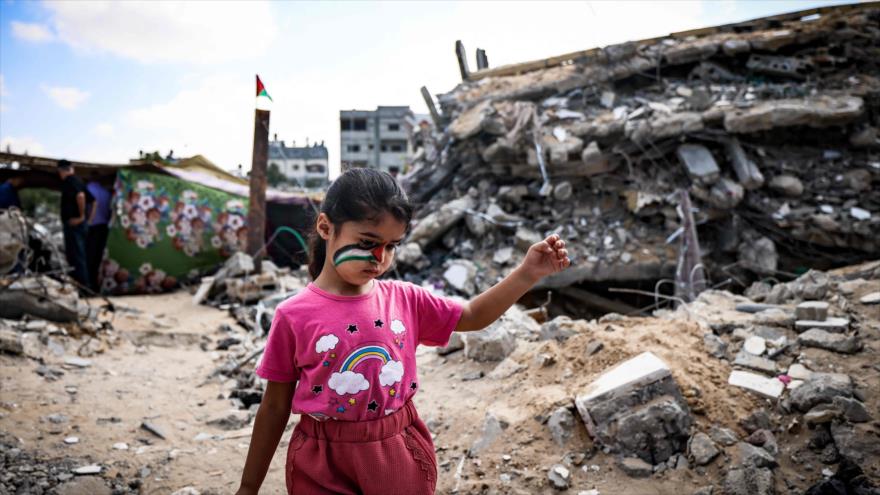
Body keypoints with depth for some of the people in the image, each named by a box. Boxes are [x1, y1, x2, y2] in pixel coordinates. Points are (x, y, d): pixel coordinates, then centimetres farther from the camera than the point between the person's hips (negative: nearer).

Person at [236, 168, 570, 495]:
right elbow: (275, 407, -3)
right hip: (323, 464, -2)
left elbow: (473, 316, 9)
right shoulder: (294, 316, -11)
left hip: (399, 451, 3)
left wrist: (527, 273, -3)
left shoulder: (405, 299, -3)